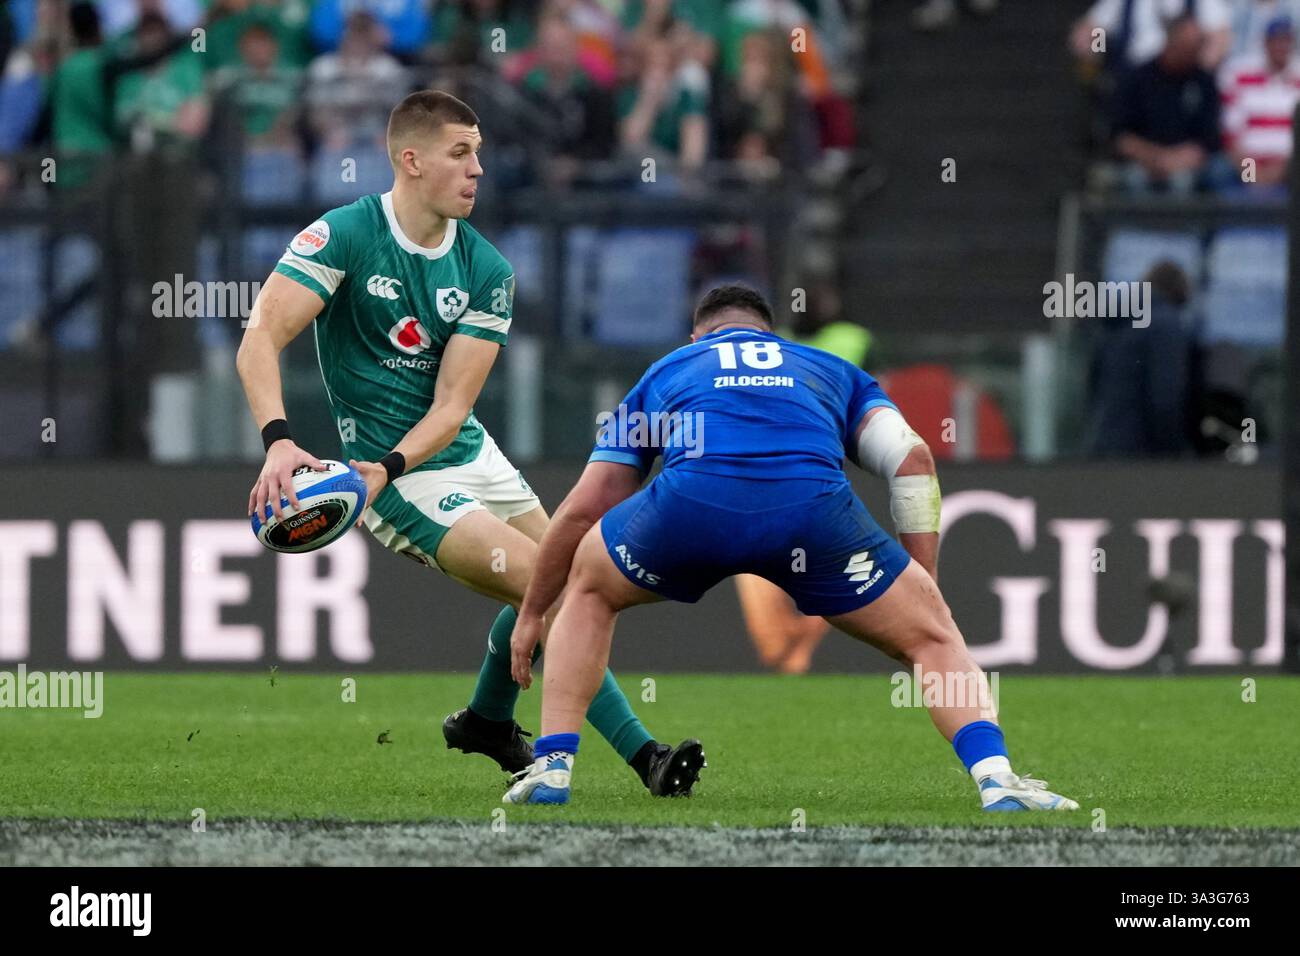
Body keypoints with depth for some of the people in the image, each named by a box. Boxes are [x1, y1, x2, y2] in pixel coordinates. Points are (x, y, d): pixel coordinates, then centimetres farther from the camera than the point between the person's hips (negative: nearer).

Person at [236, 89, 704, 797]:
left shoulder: (486, 271, -2)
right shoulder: (345, 235, -15)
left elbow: (451, 406, -9)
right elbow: (261, 339, -23)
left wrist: (386, 467, -27)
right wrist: (279, 440, -39)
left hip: (466, 451, 6)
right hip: (407, 488, -6)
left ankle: (487, 721, 40)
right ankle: (642, 756, -10)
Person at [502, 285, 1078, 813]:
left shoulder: (664, 373, 38)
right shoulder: (834, 372, 37)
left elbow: (582, 509, 36)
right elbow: (913, 462, 18)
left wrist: (532, 613, 47)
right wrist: (923, 588, 20)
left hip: (691, 502, 1)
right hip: (812, 504, -1)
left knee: (587, 589, 32)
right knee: (931, 636, 18)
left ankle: (551, 767, 20)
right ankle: (996, 778, -6)